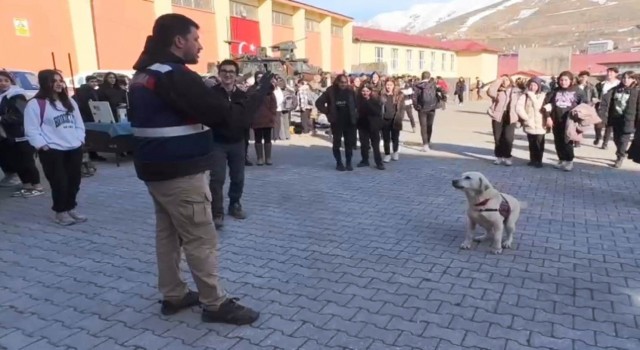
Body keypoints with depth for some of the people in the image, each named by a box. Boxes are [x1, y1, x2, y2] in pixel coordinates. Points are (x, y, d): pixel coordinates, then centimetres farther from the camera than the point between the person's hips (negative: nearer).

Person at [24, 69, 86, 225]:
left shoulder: (69, 102, 15)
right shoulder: (35, 104, -7)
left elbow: (78, 122, 17)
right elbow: (32, 129, -9)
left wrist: (80, 139, 6)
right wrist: (42, 145, -15)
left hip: (74, 149, 6)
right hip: (52, 151, -6)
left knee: (74, 181, 10)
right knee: (59, 182, -2)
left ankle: (71, 208, 25)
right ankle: (60, 212, 13)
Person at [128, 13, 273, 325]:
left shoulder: (143, 75, 12)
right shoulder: (176, 76, -20)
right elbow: (229, 116, -22)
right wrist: (261, 90, -10)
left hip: (155, 170, 10)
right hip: (181, 174, -10)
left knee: (167, 233, 15)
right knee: (201, 240, -1)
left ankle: (173, 295, 26)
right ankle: (216, 304, 9)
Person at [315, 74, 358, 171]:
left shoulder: (351, 91, 1)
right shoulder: (330, 91, -5)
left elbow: (357, 103, 9)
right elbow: (319, 102, -4)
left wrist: (355, 114, -1)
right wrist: (327, 112, -6)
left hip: (349, 121, 2)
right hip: (336, 122, -1)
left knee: (349, 143, 5)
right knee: (337, 143, 5)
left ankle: (349, 163, 16)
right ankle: (339, 163, 16)